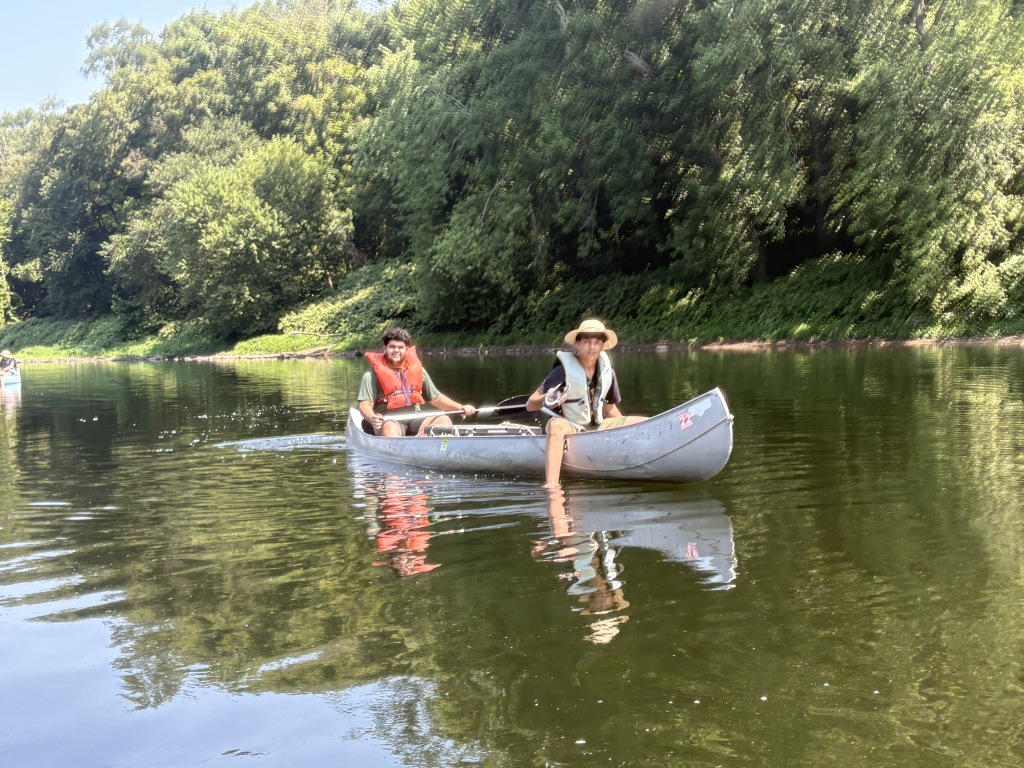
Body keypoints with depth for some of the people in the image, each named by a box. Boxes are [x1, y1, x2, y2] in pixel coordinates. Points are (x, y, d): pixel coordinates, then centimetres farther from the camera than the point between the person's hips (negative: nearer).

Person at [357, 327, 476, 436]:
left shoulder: (417, 370, 15)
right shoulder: (373, 374, 2)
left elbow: (435, 398, 20)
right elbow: (365, 404, -7)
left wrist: (460, 408, 5)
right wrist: (372, 418, -31)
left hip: (414, 419, 5)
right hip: (389, 421, -5)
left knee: (444, 420, -19)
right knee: (389, 428, -37)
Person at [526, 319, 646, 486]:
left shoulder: (607, 371, 2)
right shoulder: (564, 370, -14)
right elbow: (530, 405, -17)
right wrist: (546, 400, -38)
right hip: (569, 429, -6)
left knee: (647, 424, -3)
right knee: (557, 425, -41)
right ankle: (551, 485, -53)